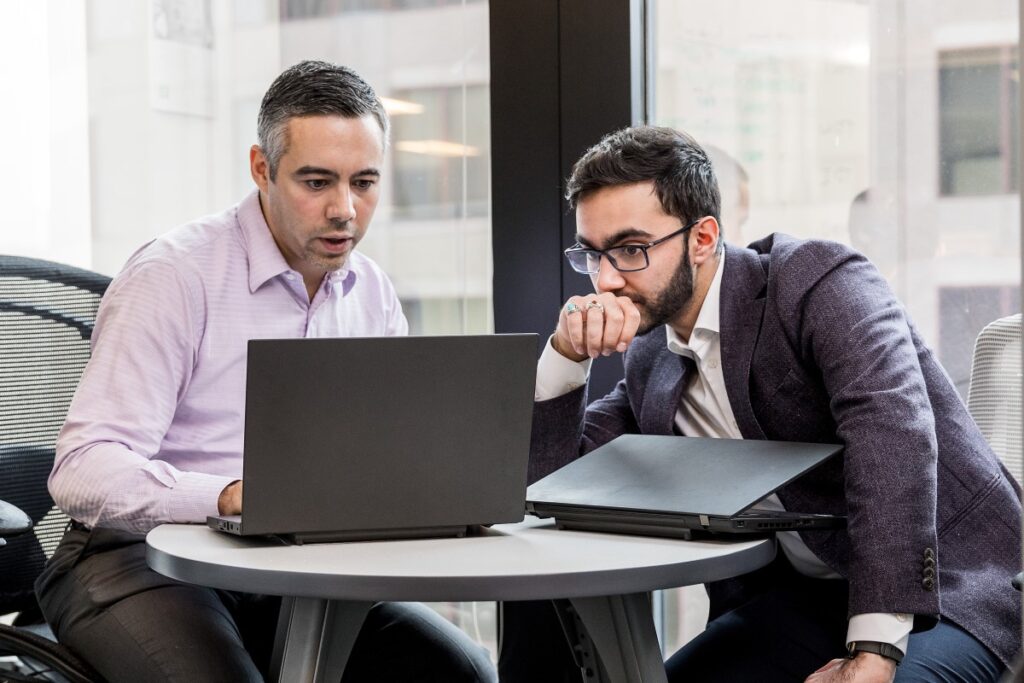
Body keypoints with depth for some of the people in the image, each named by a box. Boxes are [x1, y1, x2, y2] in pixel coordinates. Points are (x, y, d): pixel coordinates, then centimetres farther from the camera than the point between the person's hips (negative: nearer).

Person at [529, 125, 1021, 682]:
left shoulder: (819, 283, -11)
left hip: (938, 589, -5)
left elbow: (894, 437, -27)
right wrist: (567, 355, -5)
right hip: (799, 596, 5)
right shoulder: (650, 362, 10)